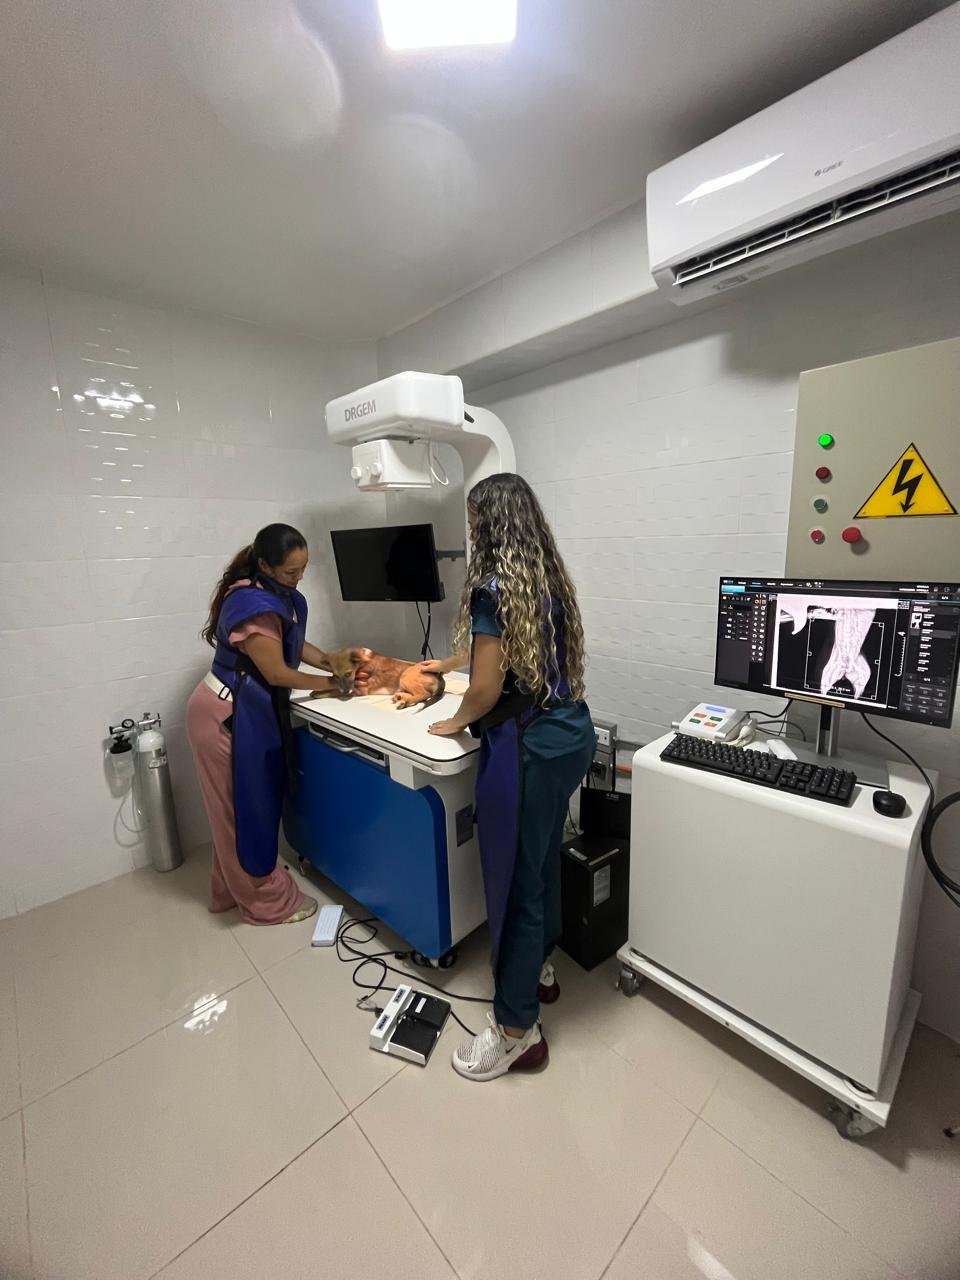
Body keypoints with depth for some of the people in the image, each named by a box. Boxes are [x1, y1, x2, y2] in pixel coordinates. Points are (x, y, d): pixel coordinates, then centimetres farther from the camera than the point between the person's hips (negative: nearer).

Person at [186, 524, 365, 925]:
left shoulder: (282, 595, 2)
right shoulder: (254, 606, -27)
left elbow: (294, 645, 13)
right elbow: (277, 673, -23)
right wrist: (330, 683, -11)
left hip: (249, 711, 9)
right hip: (225, 716, -9)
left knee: (246, 803, 20)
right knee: (244, 806, 6)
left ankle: (231, 889, 40)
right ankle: (266, 901, 24)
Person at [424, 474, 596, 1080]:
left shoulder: (494, 587, -17)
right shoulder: (550, 577, 10)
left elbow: (488, 686, -19)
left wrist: (458, 720, 3)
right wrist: (447, 662, 36)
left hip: (528, 750, -9)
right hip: (573, 734, 9)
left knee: (515, 879, 8)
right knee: (544, 860, 25)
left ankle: (518, 1031, 29)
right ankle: (540, 969, 49)